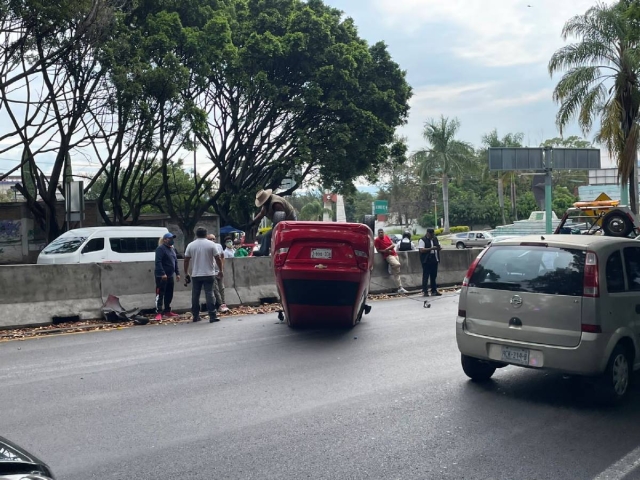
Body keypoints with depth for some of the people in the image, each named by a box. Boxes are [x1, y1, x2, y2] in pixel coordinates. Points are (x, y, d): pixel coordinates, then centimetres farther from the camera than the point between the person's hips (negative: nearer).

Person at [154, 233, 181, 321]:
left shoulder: (172, 249, 17)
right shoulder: (160, 249, -10)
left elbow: (175, 262, 21)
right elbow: (158, 262, -19)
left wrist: (177, 273, 14)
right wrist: (162, 273, -25)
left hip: (170, 276, 9)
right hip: (161, 276, -9)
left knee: (169, 294, 13)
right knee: (160, 294, -9)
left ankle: (167, 311, 23)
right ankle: (159, 313, -10)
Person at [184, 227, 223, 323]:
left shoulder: (190, 245, 3)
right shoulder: (211, 244, -3)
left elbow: (186, 260, 5)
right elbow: (218, 258, -4)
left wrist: (186, 272, 15)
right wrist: (221, 270, 6)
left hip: (195, 275, 2)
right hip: (209, 274, -2)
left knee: (195, 295, 10)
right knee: (209, 294, -3)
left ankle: (195, 316, 16)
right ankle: (212, 316, -6)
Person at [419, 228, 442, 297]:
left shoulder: (435, 239, 14)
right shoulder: (422, 240, -9)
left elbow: (439, 246, 21)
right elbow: (421, 250, -19)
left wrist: (439, 248, -4)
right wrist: (431, 248, -25)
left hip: (434, 260, 7)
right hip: (426, 261, -7)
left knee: (434, 276, 12)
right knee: (426, 276, -4)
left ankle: (434, 291, 18)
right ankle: (425, 291, 0)